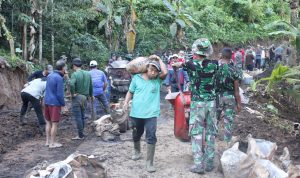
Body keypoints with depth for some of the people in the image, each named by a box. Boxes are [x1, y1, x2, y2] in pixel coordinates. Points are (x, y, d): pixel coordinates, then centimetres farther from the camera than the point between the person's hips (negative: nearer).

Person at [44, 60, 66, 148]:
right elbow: (60, 94, -19)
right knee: (54, 124, 0)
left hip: (47, 102, 8)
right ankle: (52, 143, 6)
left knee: (48, 122, 14)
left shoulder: (49, 76, 7)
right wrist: (63, 104, -2)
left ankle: (48, 141, 20)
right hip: (55, 103, -8)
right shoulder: (59, 78, -17)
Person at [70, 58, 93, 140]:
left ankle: (80, 135, 3)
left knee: (77, 117, 0)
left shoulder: (75, 74, -14)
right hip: (85, 97, 7)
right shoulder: (88, 74, 6)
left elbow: (71, 84, -32)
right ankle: (81, 133, 23)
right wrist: (91, 95, 23)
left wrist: (73, 93, -18)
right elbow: (91, 86, 12)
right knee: (82, 116, 15)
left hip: (77, 97, -7)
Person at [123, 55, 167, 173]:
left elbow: (165, 72, -20)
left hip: (151, 114, -2)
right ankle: (137, 152, 48)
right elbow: (130, 92, 9)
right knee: (136, 135, 21)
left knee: (151, 137, -8)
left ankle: (149, 162, 0)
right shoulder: (137, 78, 1)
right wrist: (126, 102, -7)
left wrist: (159, 59, -9)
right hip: (136, 113, 2)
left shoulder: (158, 79, -1)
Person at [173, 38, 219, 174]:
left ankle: (198, 165, 2)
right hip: (211, 102, 3)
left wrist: (177, 63, 32)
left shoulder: (191, 64, -11)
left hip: (197, 103, -3)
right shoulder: (213, 64, -3)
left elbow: (177, 64, 11)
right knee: (210, 132, 10)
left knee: (197, 133, 3)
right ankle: (209, 163, 17)